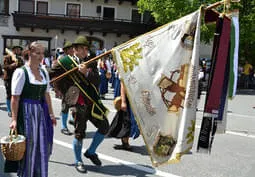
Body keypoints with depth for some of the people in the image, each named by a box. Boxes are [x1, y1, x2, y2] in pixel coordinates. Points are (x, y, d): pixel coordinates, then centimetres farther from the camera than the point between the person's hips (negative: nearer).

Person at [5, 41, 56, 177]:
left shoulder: (44, 72, 9)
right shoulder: (21, 72, -10)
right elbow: (15, 98, -12)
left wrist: (51, 113, 12)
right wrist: (14, 119, -15)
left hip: (41, 112, 6)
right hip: (26, 113, -6)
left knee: (42, 147, 12)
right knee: (28, 147, 3)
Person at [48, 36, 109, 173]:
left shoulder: (91, 62, 8)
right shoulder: (65, 62, -2)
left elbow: (97, 80, -4)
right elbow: (50, 75, 6)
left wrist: (86, 73, -19)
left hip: (92, 102, 5)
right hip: (78, 103, -4)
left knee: (104, 126, 5)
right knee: (79, 133, 1)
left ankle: (91, 152, 26)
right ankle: (78, 161, 23)